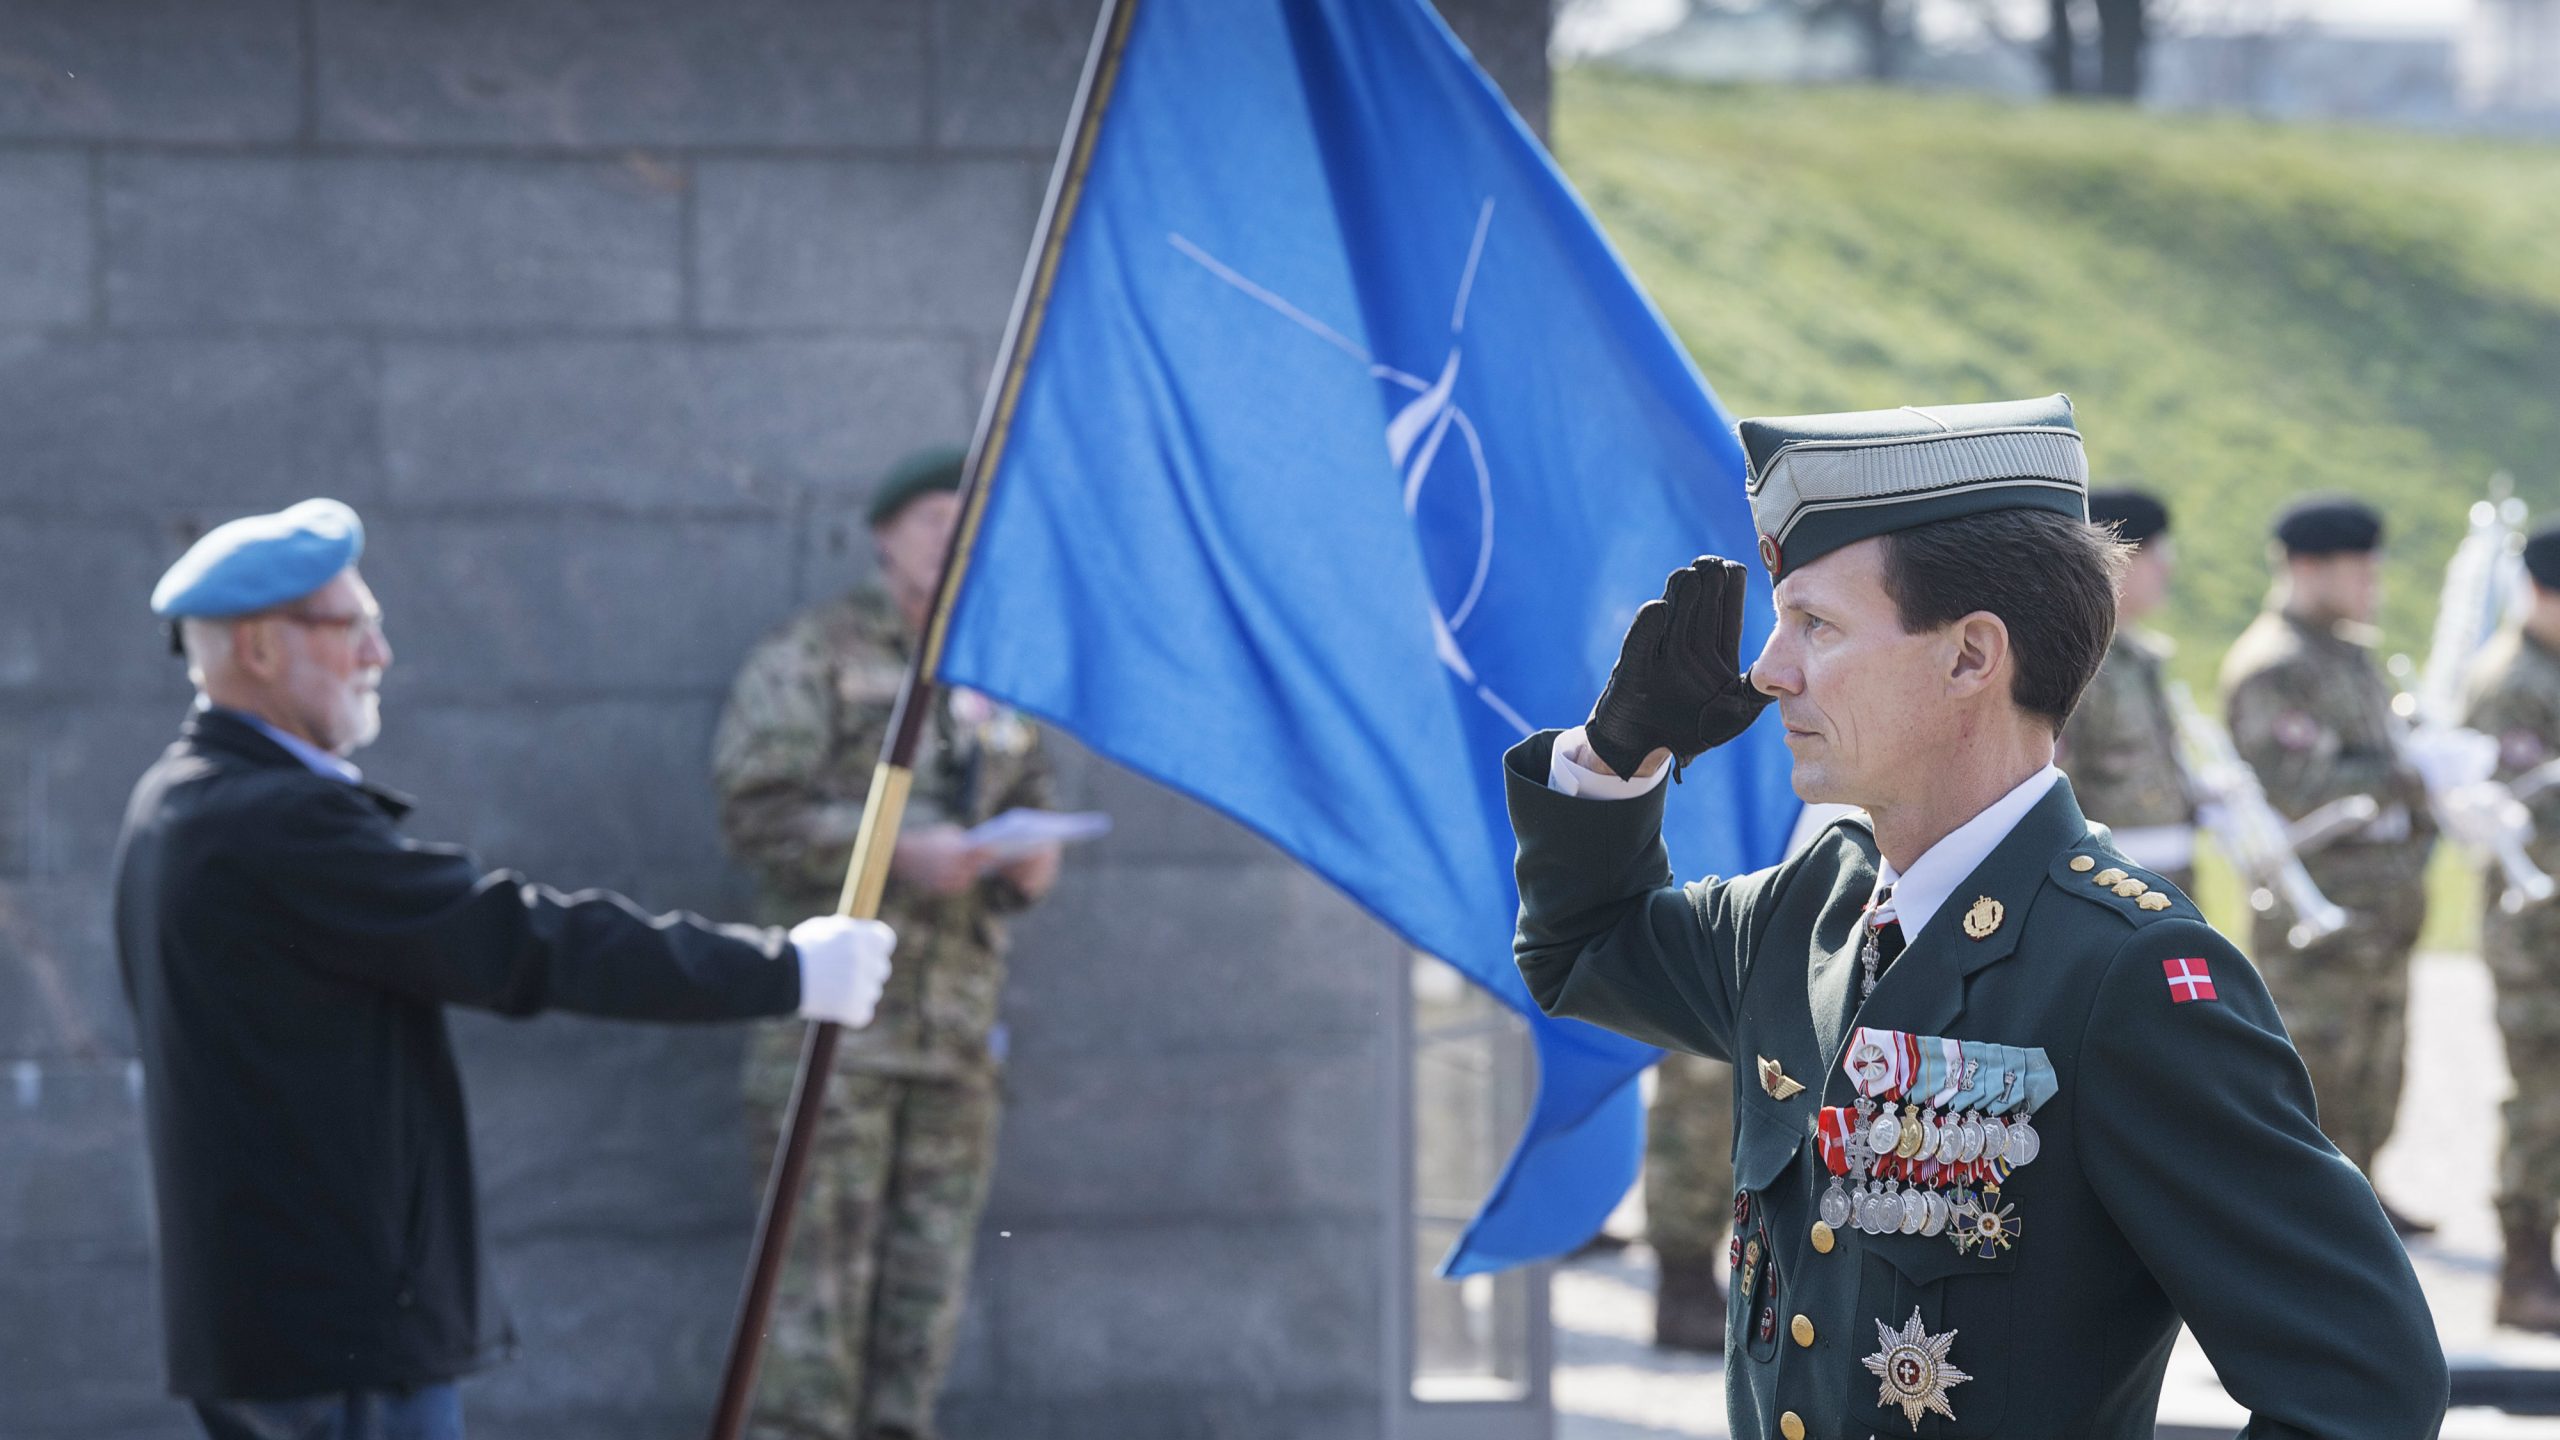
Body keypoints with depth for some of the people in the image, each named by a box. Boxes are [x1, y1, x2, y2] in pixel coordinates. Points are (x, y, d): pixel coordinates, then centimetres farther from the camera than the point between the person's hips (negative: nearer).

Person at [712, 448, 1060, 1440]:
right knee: (822, 1265, -8)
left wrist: (1030, 866, 2)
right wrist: (900, 851, -18)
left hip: (957, 1020, 6)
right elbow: (756, 809, -8)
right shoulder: (811, 659, 1)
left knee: (929, 1278, 6)